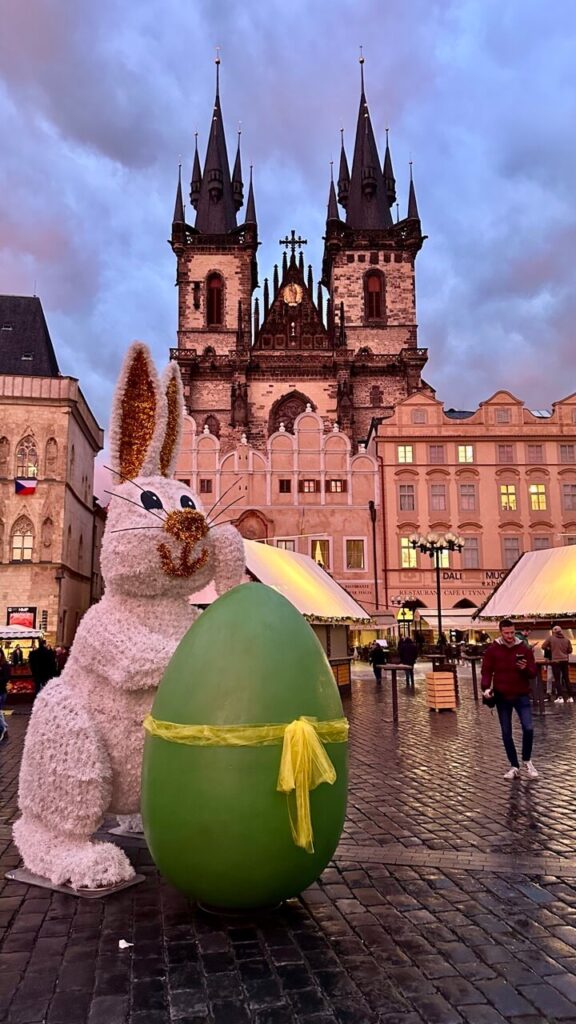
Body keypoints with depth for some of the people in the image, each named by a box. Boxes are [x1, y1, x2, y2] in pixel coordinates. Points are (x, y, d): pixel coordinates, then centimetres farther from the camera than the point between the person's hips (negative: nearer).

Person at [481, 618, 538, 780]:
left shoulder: (524, 649, -2)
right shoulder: (492, 650, -2)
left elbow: (533, 673, -1)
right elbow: (486, 671, -3)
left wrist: (525, 668, -23)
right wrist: (486, 688, -19)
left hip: (521, 695, -1)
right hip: (502, 696, 1)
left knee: (528, 728, -14)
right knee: (506, 733, 6)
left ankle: (527, 760, 11)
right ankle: (514, 767, 19)